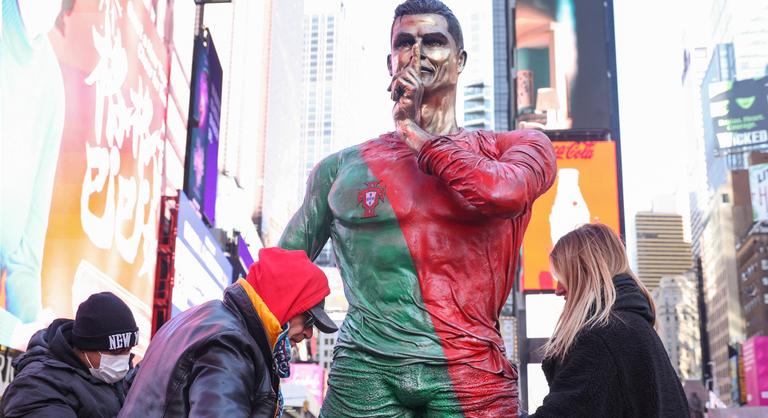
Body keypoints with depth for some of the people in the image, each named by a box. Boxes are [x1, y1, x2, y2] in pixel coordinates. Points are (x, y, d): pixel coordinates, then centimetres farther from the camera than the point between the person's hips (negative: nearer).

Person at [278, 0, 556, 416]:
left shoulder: (517, 146, 7)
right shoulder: (340, 168, 10)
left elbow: (503, 193, -17)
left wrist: (416, 131, -3)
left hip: (470, 375, 0)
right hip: (364, 370, 1)